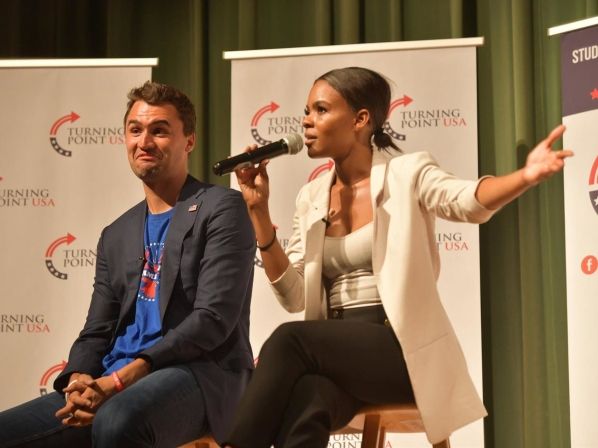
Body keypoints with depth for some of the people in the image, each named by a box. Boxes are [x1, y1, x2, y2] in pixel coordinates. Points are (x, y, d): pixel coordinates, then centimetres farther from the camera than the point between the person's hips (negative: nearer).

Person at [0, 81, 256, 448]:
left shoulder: (222, 209, 1)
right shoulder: (116, 235, 22)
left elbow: (213, 319, -10)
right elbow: (96, 333, 17)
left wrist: (120, 379, -18)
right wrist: (79, 382, -7)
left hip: (203, 374, -6)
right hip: (112, 387, 6)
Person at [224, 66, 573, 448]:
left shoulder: (406, 174, -1)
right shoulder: (312, 198, 13)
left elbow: (469, 201, -22)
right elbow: (293, 296, 7)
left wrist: (526, 177, -44)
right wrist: (259, 210, -1)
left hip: (402, 348, -3)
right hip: (336, 353, 4)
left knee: (290, 340, -30)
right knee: (301, 410, -33)